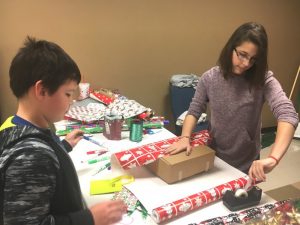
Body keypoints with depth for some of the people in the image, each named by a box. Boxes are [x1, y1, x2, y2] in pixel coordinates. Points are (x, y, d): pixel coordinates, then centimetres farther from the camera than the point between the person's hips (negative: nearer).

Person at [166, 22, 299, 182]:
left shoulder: (263, 80, -19)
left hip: (246, 165, -2)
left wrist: (273, 158, -48)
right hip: (214, 158, 2)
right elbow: (194, 111, -1)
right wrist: (185, 137, -20)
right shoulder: (210, 78, -11)